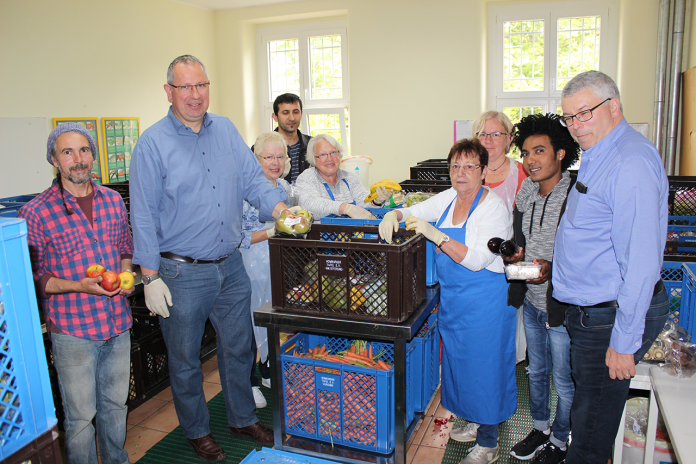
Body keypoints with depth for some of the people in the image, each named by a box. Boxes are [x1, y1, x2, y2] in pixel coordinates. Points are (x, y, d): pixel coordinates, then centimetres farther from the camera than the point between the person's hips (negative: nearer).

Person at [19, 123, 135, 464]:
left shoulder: (113, 200, 5)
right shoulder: (36, 213, -10)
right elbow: (31, 278, -7)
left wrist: (126, 275, -2)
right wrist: (79, 286, -20)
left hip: (118, 322, 5)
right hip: (72, 329, -4)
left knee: (115, 405, 20)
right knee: (81, 416, 7)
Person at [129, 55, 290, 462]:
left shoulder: (226, 130, 5)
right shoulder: (153, 143, -9)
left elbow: (253, 180, 4)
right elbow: (144, 216, -9)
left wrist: (282, 209, -15)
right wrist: (151, 278, -12)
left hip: (231, 266, 5)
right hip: (182, 273, -4)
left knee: (238, 349, 18)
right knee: (186, 360, 13)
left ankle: (243, 418, 40)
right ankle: (197, 430, 36)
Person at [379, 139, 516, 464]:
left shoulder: (494, 207, -16)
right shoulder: (449, 198, 5)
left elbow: (476, 259, -24)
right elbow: (414, 212, 13)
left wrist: (435, 235, -31)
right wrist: (394, 215, -10)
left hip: (484, 301, -7)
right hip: (451, 299, 7)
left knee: (483, 367, 4)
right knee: (459, 362, 18)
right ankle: (476, 421, 40)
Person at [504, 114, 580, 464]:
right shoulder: (526, 192, 2)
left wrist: (553, 267, -29)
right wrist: (516, 255, -5)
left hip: (562, 305, -6)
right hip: (531, 301, 7)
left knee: (564, 381, 13)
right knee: (536, 371, 24)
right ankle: (540, 428, 45)